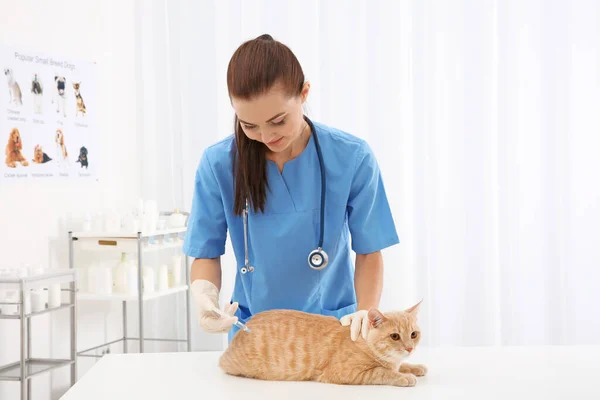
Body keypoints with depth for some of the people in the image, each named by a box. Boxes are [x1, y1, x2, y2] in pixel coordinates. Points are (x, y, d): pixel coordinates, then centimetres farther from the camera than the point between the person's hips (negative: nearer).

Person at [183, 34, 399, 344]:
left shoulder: (352, 159, -10)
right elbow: (207, 255, 0)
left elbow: (368, 252, -1)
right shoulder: (218, 164, -9)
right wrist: (204, 294, -21)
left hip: (334, 328, 0)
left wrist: (365, 314, -18)